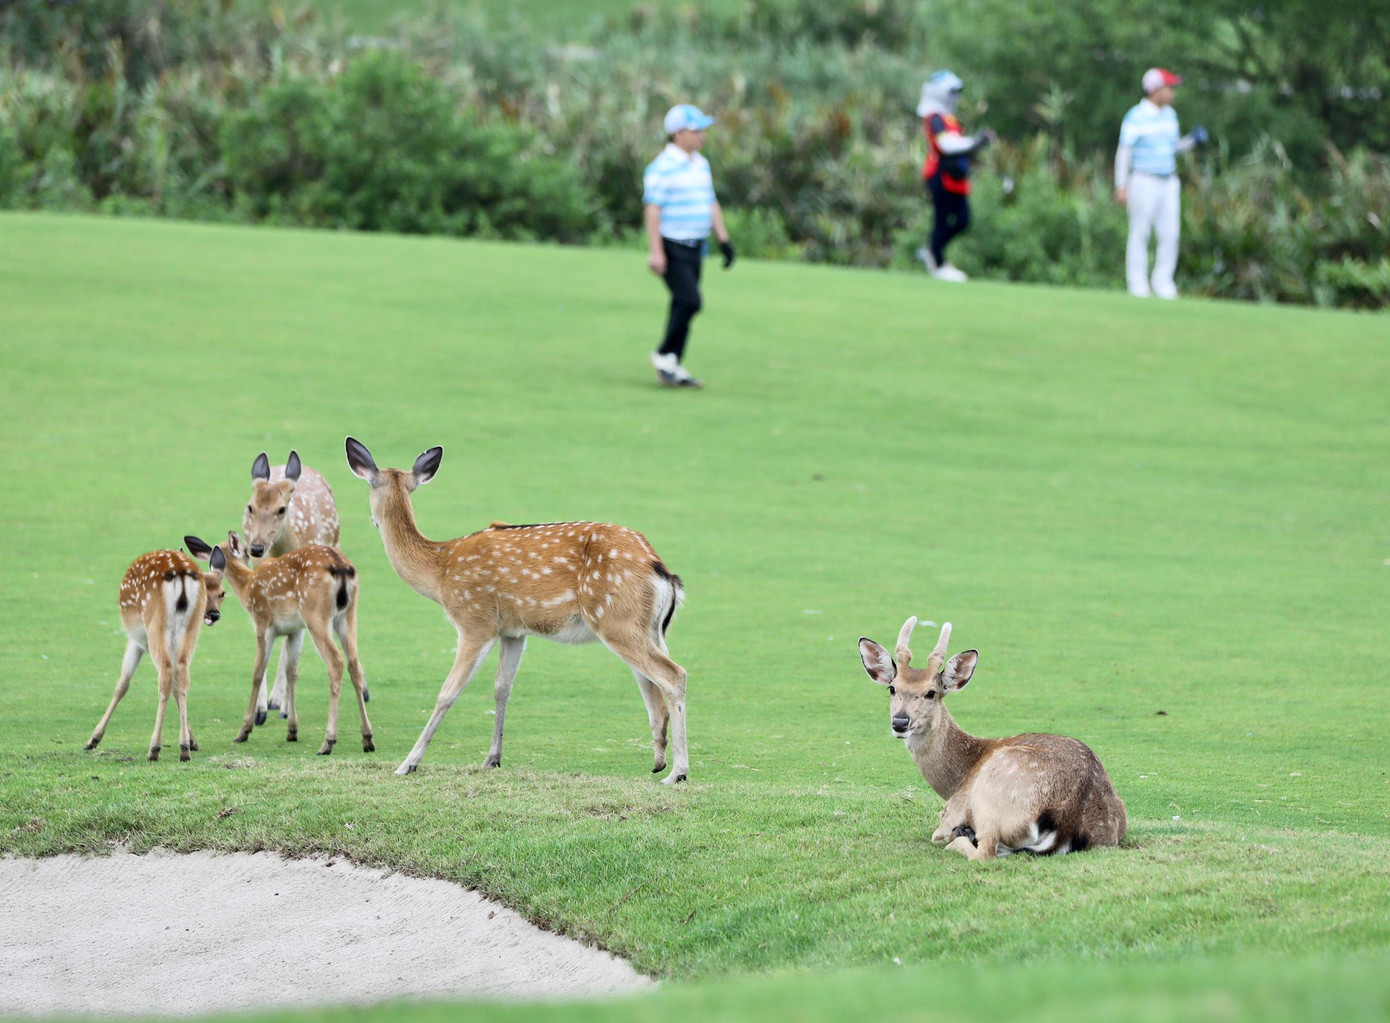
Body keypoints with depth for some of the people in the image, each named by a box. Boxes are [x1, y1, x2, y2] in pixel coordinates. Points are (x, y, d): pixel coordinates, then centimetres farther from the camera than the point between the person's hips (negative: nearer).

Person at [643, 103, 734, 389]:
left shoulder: (701, 164, 13)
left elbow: (711, 204, 20)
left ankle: (672, 369, 10)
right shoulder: (663, 167, -12)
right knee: (690, 301, -17)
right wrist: (655, 251, -22)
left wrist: (724, 240, 13)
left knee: (684, 307, 6)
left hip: (695, 247, 8)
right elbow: (652, 209, -16)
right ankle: (663, 355, -4)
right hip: (671, 247, -8)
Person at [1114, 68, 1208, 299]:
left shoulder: (1169, 114, 9)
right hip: (1143, 182, -6)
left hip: (1168, 183, 6)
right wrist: (1120, 187, -18)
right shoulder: (1135, 117, -12)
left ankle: (1162, 283, 9)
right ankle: (1138, 285, 5)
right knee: (1140, 234, -1)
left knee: (1170, 234, 1)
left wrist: (1193, 140, 0)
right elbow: (1123, 152, -12)